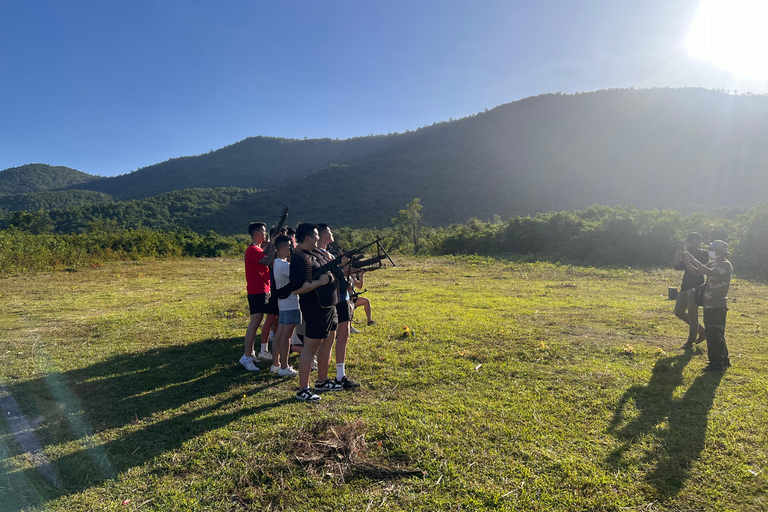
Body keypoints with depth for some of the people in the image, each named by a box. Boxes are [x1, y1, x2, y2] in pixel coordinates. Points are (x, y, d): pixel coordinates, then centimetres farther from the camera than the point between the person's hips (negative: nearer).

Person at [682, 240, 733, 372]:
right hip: (709, 304, 9)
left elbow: (710, 272, -30)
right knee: (711, 334, 15)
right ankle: (723, 360, 27)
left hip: (718, 306, -9)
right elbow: (696, 272, 10)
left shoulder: (726, 265, -14)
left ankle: (718, 364, 2)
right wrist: (687, 261, -6)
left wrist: (693, 259, -26)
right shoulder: (713, 263, 13)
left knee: (715, 335, -5)